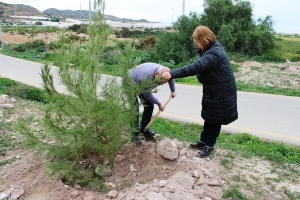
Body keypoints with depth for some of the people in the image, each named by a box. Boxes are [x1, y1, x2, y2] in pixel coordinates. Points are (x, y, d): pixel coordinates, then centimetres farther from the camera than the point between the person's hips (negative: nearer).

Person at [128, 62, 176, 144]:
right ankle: (134, 135, -6)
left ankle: (143, 128, 20)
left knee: (149, 105, 3)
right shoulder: (147, 77, -44)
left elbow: (171, 78, 4)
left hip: (141, 85, 7)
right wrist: (159, 104, -13)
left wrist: (173, 91, 18)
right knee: (134, 110, -15)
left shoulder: (164, 71, -23)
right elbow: (147, 95, -26)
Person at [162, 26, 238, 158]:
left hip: (221, 92, -10)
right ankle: (204, 141, 32)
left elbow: (195, 67, -43)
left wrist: (172, 74, -51)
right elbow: (201, 67, 8)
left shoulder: (214, 53, -30)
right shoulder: (211, 48, 4)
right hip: (212, 89, 10)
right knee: (208, 116, 18)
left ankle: (209, 145, 20)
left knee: (215, 118, 5)